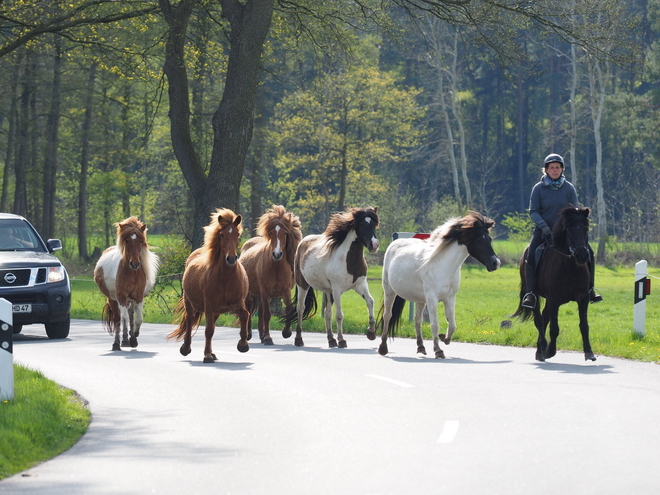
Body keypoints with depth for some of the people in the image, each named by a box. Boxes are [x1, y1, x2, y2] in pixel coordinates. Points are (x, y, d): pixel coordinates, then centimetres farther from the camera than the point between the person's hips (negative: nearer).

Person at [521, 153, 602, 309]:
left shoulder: (569, 188, 1)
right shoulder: (538, 188, -3)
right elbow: (533, 211, -5)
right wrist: (544, 227, -21)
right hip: (543, 229, -2)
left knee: (587, 252, -12)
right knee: (531, 256, -26)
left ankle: (590, 289, 3)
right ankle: (530, 294, -21)